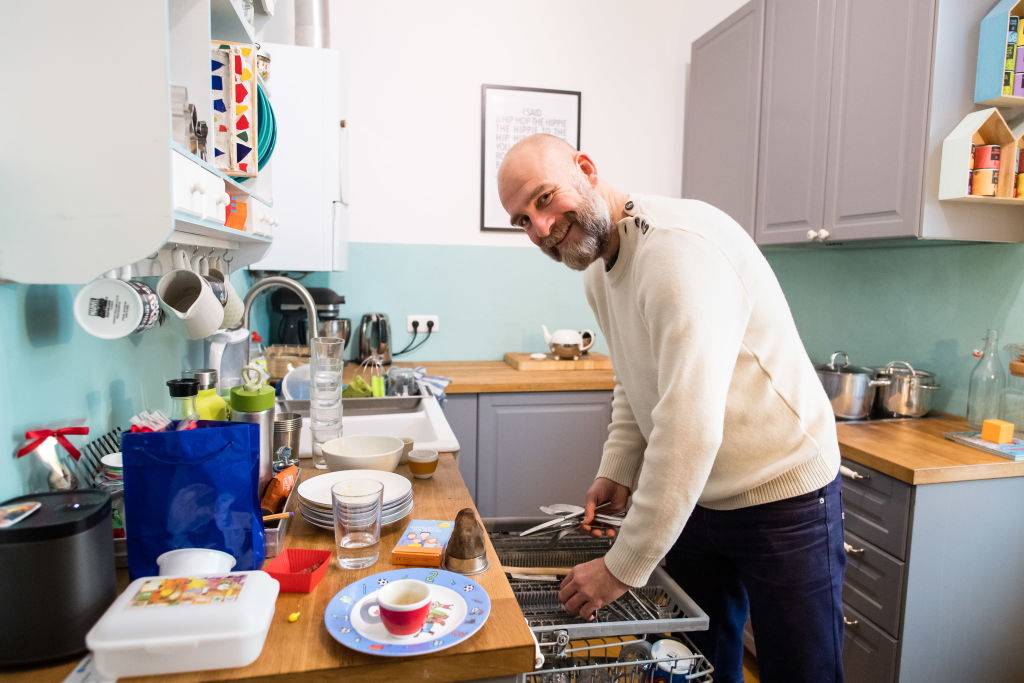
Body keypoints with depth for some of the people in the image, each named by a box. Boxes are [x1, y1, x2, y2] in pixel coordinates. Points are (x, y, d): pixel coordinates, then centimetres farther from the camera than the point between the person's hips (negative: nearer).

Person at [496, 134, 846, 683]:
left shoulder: (680, 246, -27)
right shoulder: (598, 272, 3)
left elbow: (691, 429, -32)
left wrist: (623, 568, -25)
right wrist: (617, 471, 2)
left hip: (782, 497, -7)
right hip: (696, 495, 7)